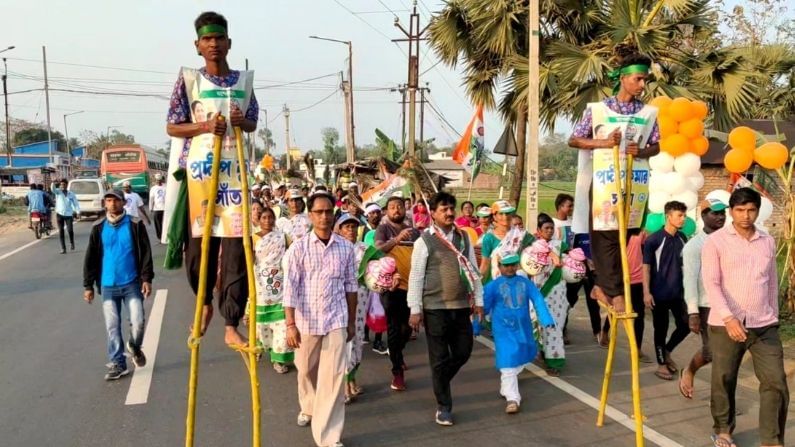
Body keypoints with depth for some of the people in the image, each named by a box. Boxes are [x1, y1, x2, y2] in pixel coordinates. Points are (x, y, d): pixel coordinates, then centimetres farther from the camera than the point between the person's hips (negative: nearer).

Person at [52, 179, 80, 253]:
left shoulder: (71, 194, 7)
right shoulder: (58, 192, 6)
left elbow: (76, 203, 5)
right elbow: (53, 189, -15)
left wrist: (78, 212, -7)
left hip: (68, 214, 0)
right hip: (59, 214, 0)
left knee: (70, 230, -12)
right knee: (61, 231, 0)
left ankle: (71, 243, 17)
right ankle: (63, 248, 4)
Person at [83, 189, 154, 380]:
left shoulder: (135, 224, -2)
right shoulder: (99, 228, 3)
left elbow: (146, 253, -2)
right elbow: (90, 258, 6)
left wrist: (147, 278, -9)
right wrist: (88, 285, 3)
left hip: (132, 283, -2)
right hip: (108, 286, 2)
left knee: (138, 323, -5)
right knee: (112, 327, 4)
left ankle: (135, 346, 26)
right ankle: (117, 364, 14)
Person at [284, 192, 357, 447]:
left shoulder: (345, 247, 0)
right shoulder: (299, 247, -6)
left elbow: (351, 286, 8)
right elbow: (290, 288, -8)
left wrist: (352, 321, 11)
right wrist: (290, 324, -14)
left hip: (336, 320, 0)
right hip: (306, 320, 0)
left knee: (333, 376, -6)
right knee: (306, 371, 18)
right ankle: (309, 408, 48)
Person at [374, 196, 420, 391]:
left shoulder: (414, 232, 10)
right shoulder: (383, 229, -2)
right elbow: (378, 248, -20)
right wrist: (397, 238, -35)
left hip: (412, 285, 4)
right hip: (391, 286, -4)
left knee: (407, 328, 15)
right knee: (394, 329, -2)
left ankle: (396, 355, 42)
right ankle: (397, 372, 6)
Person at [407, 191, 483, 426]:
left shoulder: (464, 237, 8)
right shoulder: (424, 240, -7)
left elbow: (473, 270, 12)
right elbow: (416, 277, -7)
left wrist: (478, 301, 9)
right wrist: (415, 309, -9)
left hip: (461, 306, 5)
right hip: (435, 308, -5)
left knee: (463, 352, 11)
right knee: (439, 358, 3)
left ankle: (440, 383, 37)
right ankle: (443, 407, 16)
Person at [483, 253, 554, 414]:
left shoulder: (525, 282, 2)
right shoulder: (493, 286, -7)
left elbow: (538, 300, -3)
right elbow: (484, 307, -3)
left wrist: (546, 319, -14)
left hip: (523, 329, 4)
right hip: (504, 331, -4)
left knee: (519, 361, 18)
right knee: (508, 364, -10)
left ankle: (506, 388, 40)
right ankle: (512, 398, -11)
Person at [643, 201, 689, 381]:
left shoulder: (682, 238, 5)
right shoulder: (654, 239, -12)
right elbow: (646, 267, -11)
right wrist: (647, 292, -16)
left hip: (678, 292, 5)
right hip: (659, 293, -5)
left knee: (685, 325, 6)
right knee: (661, 329, 4)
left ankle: (667, 352, 30)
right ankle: (661, 364, 19)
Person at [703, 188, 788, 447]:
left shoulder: (768, 242, 10)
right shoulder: (715, 241, -4)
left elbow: (772, 282, 18)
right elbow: (711, 283, -12)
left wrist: (774, 316, 19)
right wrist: (729, 318, -22)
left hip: (764, 326, 3)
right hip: (726, 325, -3)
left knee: (776, 383, -3)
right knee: (724, 382, 9)